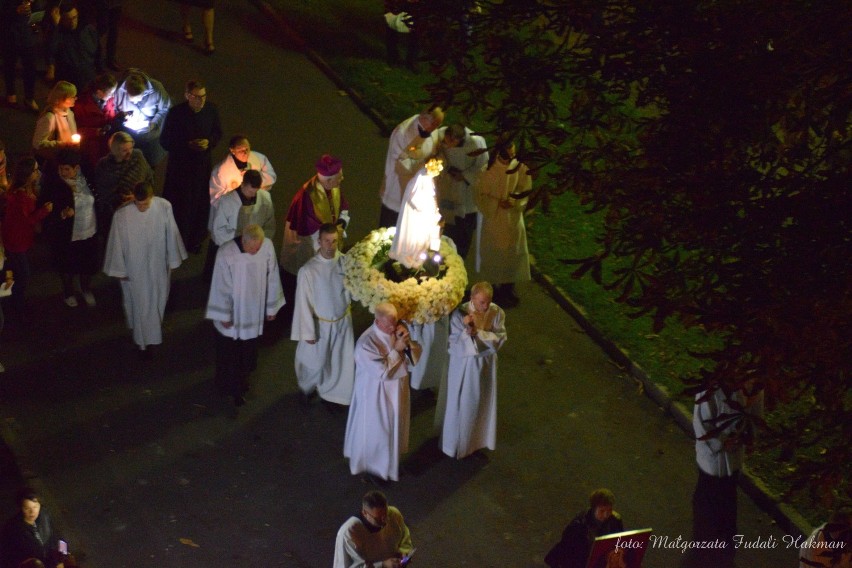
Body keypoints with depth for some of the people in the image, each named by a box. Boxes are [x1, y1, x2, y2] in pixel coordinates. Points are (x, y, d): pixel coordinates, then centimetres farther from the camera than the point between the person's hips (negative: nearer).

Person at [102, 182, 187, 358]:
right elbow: (117, 243, -13)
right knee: (141, 305, 13)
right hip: (135, 268, -2)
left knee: (157, 301, 24)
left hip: (158, 266, 2)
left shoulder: (164, 207, -21)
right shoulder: (122, 215, -26)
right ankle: (143, 341, 33)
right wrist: (119, 269, -4)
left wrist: (173, 260, 3)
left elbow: (171, 234, -7)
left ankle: (154, 330, 53)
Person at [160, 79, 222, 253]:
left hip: (203, 165, 3)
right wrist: (188, 145, -24)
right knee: (179, 206, 7)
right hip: (180, 167, -3)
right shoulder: (176, 113, -19)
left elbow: (218, 133, 7)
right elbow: (165, 141, -12)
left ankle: (195, 242, 36)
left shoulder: (211, 110, -9)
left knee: (201, 205, 14)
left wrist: (209, 142, -15)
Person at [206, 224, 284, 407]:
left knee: (248, 350, 24)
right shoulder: (225, 253, -30)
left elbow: (272, 278, -6)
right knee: (229, 352, 14)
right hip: (232, 312, -3)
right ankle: (230, 387, 34)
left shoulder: (268, 247, -20)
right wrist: (224, 315, -10)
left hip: (254, 310, 3)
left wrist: (272, 307, 4)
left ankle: (242, 379, 48)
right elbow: (221, 287, -18)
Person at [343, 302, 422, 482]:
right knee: (376, 432, 13)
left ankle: (390, 462, 49)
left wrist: (408, 343, -23)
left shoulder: (399, 329, -10)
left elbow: (415, 358, -4)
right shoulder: (366, 344, -30)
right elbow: (382, 372, -27)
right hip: (376, 395, -6)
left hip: (397, 390, 7)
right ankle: (372, 468, 37)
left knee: (394, 428, 25)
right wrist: (396, 350, -26)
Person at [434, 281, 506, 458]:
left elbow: (500, 339, -17)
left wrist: (477, 332, -30)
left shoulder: (497, 313, -14)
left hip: (486, 363, 3)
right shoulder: (460, 313, -22)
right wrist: (466, 330, -40)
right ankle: (457, 440, 32)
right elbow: (455, 343, -21)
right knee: (460, 403, 11)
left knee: (482, 401, 20)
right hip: (463, 364, -3)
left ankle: (479, 436, 43)